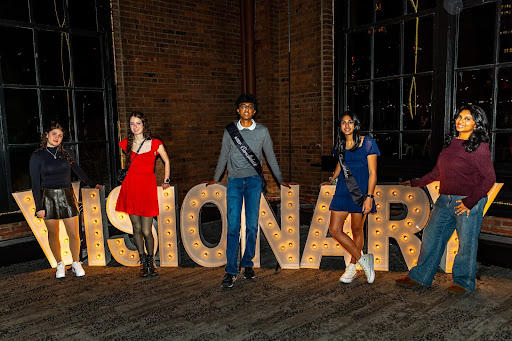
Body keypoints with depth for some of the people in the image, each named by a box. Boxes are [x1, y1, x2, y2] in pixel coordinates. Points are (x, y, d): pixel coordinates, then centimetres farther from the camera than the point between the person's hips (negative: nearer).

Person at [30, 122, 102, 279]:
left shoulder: (66, 152, 5)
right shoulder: (37, 156, -2)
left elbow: (77, 169, 20)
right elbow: (35, 183, -3)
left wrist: (92, 184, 27)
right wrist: (39, 207, -7)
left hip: (67, 195, 2)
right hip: (48, 197, -1)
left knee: (74, 233, -1)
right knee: (53, 233, 7)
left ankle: (76, 263, 19)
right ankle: (60, 264, 25)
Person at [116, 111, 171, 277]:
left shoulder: (155, 144, -3)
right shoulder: (127, 144, 7)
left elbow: (166, 161, 12)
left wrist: (166, 180, 15)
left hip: (147, 188, -3)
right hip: (130, 187, 3)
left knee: (146, 231, -2)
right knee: (136, 228, 7)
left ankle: (151, 262, 21)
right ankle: (143, 263, 21)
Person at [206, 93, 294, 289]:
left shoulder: (262, 131, 7)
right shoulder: (230, 130, 8)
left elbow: (270, 157, 13)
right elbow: (223, 156, 17)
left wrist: (281, 181, 14)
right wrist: (215, 179, 19)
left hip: (254, 180, 0)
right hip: (234, 180, 0)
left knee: (252, 225, 1)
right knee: (233, 226, -5)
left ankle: (247, 264, 17)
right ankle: (231, 271, -1)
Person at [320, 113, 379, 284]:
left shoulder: (367, 143, -5)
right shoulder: (340, 144, 9)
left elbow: (372, 173, -8)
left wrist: (369, 196, -14)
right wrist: (332, 180, 24)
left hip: (360, 192, -4)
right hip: (342, 191, 5)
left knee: (357, 230, 6)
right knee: (334, 230, -4)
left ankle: (352, 267, 22)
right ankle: (363, 260, 9)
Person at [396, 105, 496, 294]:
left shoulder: (479, 147, -10)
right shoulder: (451, 142, 11)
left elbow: (489, 178, -12)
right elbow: (438, 170, 21)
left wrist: (470, 201, -16)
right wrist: (417, 182, 24)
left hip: (468, 202, -7)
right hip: (445, 200, 7)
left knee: (466, 243, 5)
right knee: (430, 237, 10)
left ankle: (464, 282, 26)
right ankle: (420, 277, 22)